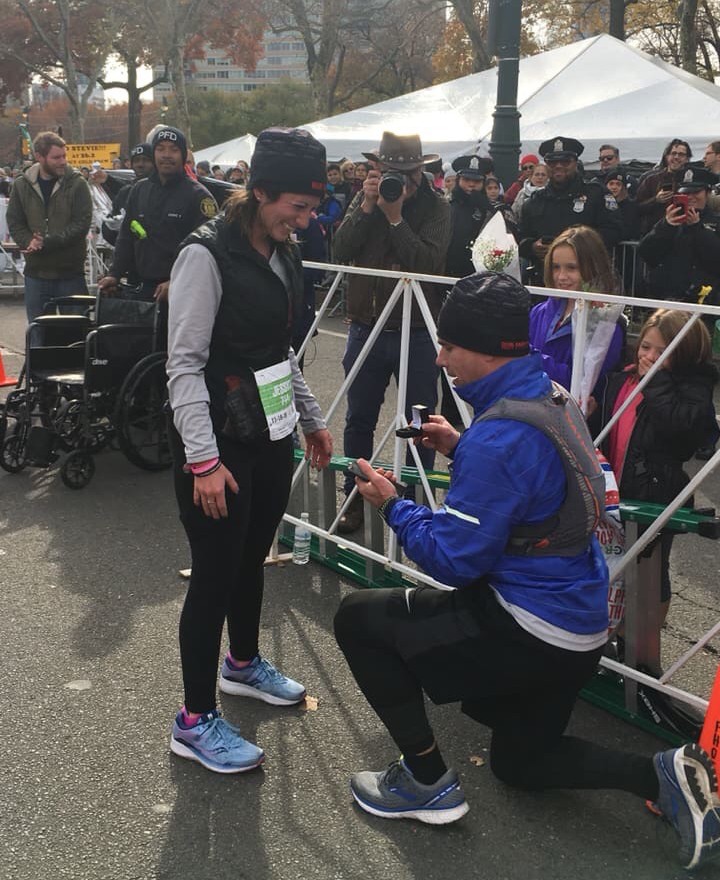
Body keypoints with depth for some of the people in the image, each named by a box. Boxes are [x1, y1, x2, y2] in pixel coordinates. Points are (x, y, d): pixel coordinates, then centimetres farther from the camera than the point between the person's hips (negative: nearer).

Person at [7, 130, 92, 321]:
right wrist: (29, 242, -15)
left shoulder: (77, 184, -5)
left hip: (70, 272, -3)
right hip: (36, 271, 3)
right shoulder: (22, 185, 5)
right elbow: (14, 222, 6)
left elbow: (82, 223, -12)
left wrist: (47, 243, -18)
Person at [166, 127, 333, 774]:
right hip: (219, 445, -8)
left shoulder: (282, 255, 9)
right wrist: (203, 459, -24)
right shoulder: (208, 254, -17)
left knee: (252, 557, 20)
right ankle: (195, 722, 12)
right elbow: (184, 364, -19)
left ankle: (244, 662, 43)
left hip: (271, 436, 8)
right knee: (215, 576, -1)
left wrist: (312, 418, 21)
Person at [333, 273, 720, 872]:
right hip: (580, 627, 9)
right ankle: (663, 776, 9)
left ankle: (428, 782, 7)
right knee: (520, 762, 28)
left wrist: (393, 506, -7)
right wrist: (459, 449, 9)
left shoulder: (499, 435, -25)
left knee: (358, 619, -1)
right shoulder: (553, 399, 4)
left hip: (528, 634, -9)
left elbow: (453, 561, -22)